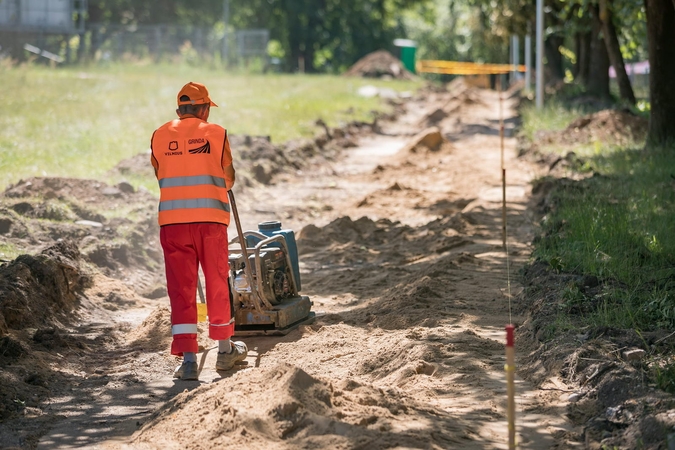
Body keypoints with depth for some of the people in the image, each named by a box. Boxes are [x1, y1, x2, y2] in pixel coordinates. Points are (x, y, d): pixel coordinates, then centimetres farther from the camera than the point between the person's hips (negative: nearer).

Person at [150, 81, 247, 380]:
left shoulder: (160, 136, 6)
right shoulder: (216, 134, 2)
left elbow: (160, 176, 15)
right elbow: (229, 179, 8)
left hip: (172, 221, 1)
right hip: (210, 218, -1)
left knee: (181, 287, 2)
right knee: (217, 283, 14)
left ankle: (188, 359, -4)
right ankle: (225, 349, 27)